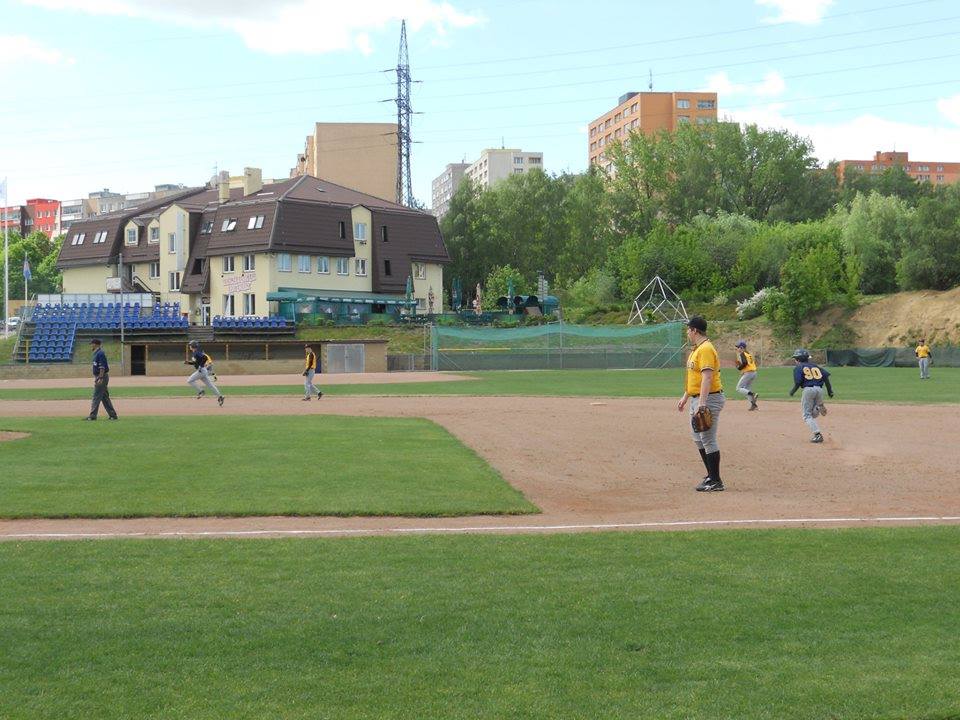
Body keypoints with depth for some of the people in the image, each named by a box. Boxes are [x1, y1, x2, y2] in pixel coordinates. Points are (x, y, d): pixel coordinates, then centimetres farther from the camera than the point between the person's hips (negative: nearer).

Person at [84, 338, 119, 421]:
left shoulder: (100, 353, -15)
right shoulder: (96, 353, 17)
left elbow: (102, 367, -21)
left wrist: (100, 378, -26)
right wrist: (96, 378, 23)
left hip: (102, 377, -10)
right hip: (99, 377, 10)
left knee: (97, 397, -8)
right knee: (105, 397, 11)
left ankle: (92, 415, -7)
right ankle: (112, 415, 12)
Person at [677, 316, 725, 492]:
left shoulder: (706, 349, -17)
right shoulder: (697, 349, 16)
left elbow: (707, 378, -25)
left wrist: (702, 403, -31)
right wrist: (685, 397, 28)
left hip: (709, 398, -11)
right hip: (696, 399, 11)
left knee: (708, 439, -8)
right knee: (698, 439, 16)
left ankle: (715, 482, -4)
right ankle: (711, 476, 24)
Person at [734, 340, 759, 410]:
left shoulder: (742, 354, -8)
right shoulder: (749, 354, 18)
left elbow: (745, 363, -22)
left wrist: (739, 367, -6)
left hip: (747, 373, -9)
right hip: (754, 372, 9)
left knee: (739, 388, -4)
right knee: (747, 389, 19)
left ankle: (753, 395, -22)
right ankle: (753, 404, 9)